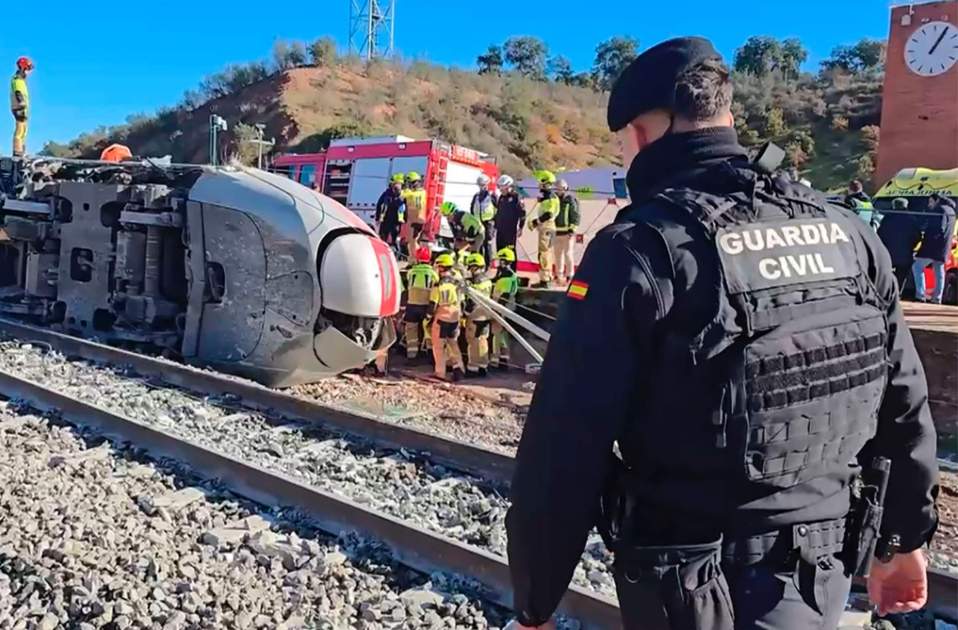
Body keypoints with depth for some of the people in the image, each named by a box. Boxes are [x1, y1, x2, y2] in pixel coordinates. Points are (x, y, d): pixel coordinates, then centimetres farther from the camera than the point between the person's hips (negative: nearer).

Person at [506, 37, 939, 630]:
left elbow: (566, 448, -20)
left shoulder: (640, 249, -20)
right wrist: (906, 539, 22)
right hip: (825, 570, 6)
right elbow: (906, 407, 8)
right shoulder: (849, 233, 0)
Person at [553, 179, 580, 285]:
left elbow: (575, 216, -12)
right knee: (558, 253, 12)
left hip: (567, 231, -7)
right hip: (557, 231, 7)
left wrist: (572, 229, -18)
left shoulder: (571, 200, -7)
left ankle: (569, 276, -6)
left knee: (568, 253, -9)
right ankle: (559, 275, 23)